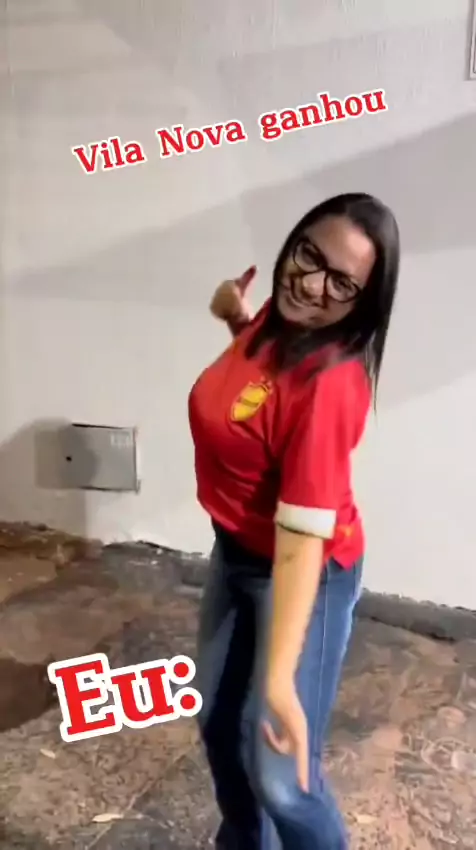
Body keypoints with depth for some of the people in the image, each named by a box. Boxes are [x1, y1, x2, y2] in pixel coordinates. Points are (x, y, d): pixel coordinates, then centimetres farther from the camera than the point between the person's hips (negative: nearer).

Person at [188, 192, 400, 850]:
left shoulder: (331, 382, -31)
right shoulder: (278, 318, -7)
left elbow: (302, 536, -33)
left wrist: (280, 679, -33)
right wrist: (237, 319, -2)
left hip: (305, 574, -9)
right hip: (235, 552, 9)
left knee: (280, 777, 0)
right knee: (217, 718, 24)